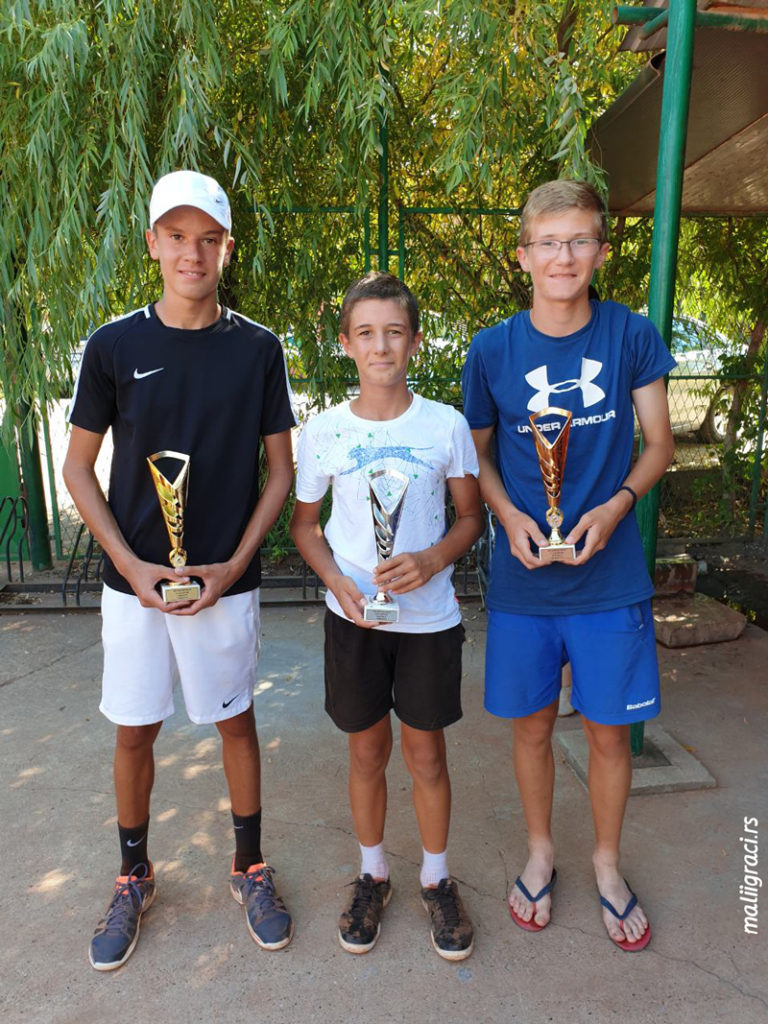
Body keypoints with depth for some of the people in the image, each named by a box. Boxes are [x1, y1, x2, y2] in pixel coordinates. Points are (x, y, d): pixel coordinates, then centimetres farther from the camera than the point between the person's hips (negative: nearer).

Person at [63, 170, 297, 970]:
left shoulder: (257, 349, -2)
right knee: (134, 730, 12)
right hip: (133, 580, 1)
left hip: (224, 580, 0)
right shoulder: (115, 346, -2)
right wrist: (131, 563, -9)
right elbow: (78, 466, 2)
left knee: (235, 721, 12)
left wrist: (233, 565, -9)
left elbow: (280, 468, 0)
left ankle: (249, 868, 33)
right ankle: (133, 877, 36)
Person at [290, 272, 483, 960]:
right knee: (367, 752, 15)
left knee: (426, 754, 12)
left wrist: (431, 559, -17)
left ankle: (437, 880, 37)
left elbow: (471, 517, 3)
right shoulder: (323, 431, -3)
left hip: (429, 616, 0)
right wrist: (338, 582, -12)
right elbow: (305, 523, 5)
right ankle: (373, 875, 39)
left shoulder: (447, 425, -5)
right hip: (353, 617, 1)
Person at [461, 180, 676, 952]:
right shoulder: (492, 350, -3)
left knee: (609, 729, 12)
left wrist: (614, 506, -15)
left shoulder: (632, 335, -4)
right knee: (532, 723, 14)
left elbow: (658, 443, 3)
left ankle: (607, 863, 39)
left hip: (610, 576, 0)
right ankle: (540, 852, 41)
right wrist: (509, 515, -11)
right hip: (523, 578, 1)